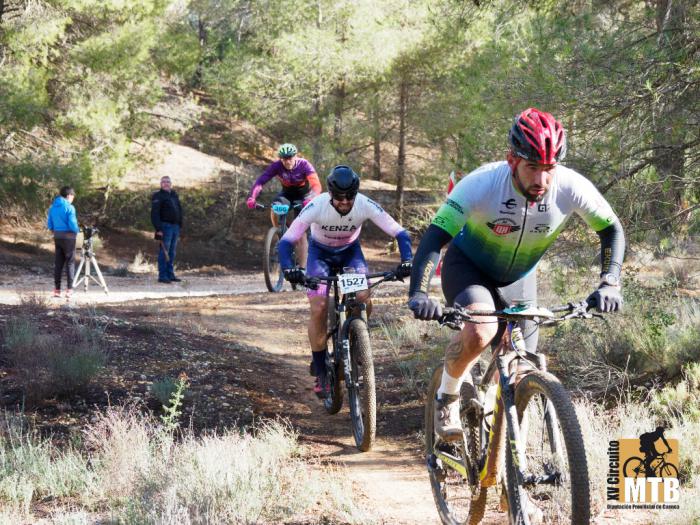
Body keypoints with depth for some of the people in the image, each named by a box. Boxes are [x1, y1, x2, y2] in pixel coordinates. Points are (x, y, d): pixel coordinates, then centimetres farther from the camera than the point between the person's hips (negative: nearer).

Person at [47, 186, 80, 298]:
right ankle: (69, 289, -5)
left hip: (57, 237, 6)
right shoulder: (69, 207, -12)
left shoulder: (53, 207, 7)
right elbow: (72, 224, -16)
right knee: (70, 263, 0)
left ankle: (57, 289, 7)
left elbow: (49, 224, 9)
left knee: (58, 263, 8)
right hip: (69, 237, -6)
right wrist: (77, 230, 3)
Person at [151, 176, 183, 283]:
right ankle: (162, 275, -8)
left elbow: (179, 210, 23)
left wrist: (180, 225, 15)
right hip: (165, 226, -8)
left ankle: (170, 274, 15)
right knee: (164, 251, -8)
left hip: (175, 226, 8)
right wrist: (158, 229, -21)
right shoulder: (158, 196, -7)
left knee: (172, 252, 10)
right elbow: (154, 214, -14)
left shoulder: (174, 195, 17)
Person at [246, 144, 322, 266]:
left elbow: (316, 185, -40)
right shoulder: (277, 166, -25)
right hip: (287, 193, 3)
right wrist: (251, 198, -50)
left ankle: (302, 268, -8)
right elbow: (260, 181, -32)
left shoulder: (304, 165, -30)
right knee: (274, 211, -27)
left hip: (304, 196, -3)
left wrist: (311, 200, -60)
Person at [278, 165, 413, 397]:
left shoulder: (366, 205, -30)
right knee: (318, 309, -17)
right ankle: (320, 373, -3)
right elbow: (286, 241, -34)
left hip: (350, 251, 1)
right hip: (320, 253, -1)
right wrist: (288, 268, -53)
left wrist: (407, 260, -45)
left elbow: (399, 233, -28)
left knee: (364, 301, -22)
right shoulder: (316, 206, -33)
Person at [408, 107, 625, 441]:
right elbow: (433, 240, -35)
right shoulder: (481, 185, -34)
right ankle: (447, 398, -5)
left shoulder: (571, 188, -26)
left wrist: (609, 284, -24)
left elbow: (612, 230, -10)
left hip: (518, 279, 4)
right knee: (481, 332, -34)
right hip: (468, 268, -4)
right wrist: (418, 294, -49)